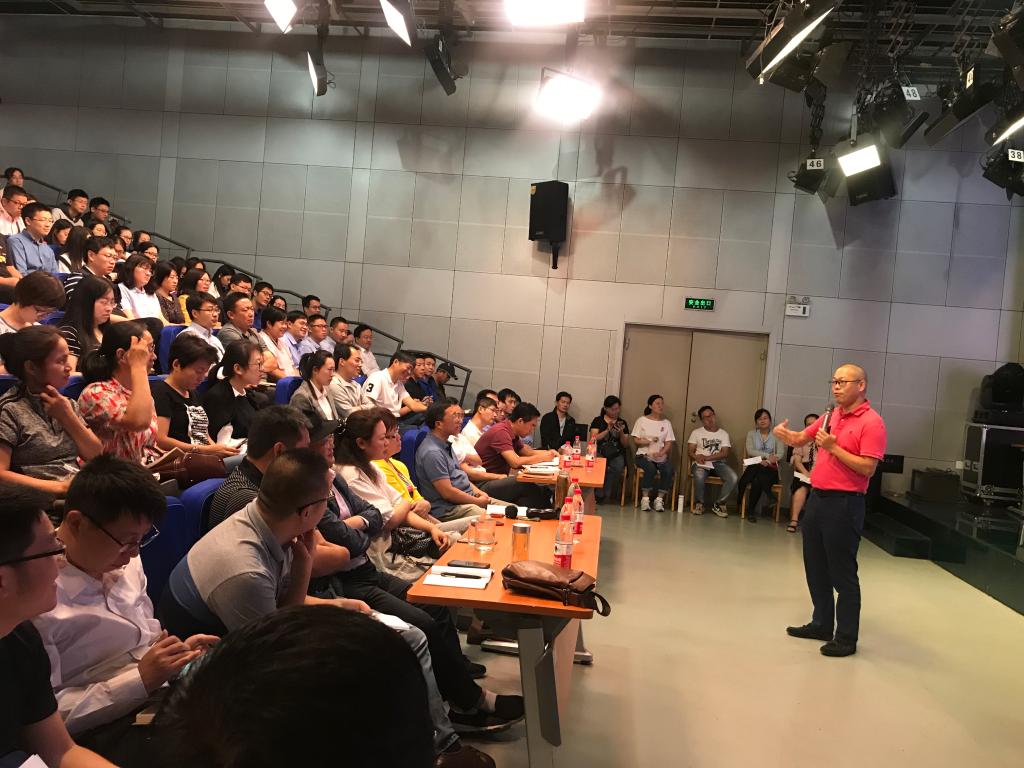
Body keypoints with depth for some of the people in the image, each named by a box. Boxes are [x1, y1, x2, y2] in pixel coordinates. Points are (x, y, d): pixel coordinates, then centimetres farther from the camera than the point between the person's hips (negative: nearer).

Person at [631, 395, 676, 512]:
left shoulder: (666, 423, 12)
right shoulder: (642, 420, 5)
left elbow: (669, 443, 4)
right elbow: (636, 441, 2)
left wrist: (661, 453, -15)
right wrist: (649, 441, -15)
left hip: (661, 457, 3)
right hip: (644, 455, -2)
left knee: (669, 470, -29)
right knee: (651, 469, -34)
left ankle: (659, 499, -18)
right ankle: (645, 498, -21)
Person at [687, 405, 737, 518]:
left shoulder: (724, 434, 13)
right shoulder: (696, 432, 12)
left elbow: (724, 453, -1)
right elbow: (690, 451, 4)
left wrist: (706, 457, -14)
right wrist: (697, 457, -21)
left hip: (718, 462, 2)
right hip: (701, 463, -2)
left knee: (733, 478, -28)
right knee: (699, 476, -37)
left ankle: (718, 504, -7)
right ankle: (699, 503, -11)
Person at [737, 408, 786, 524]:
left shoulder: (777, 435, 12)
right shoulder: (751, 434, 16)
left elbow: (780, 454, 0)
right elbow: (750, 451, -1)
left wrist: (767, 461, -18)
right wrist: (767, 455, -14)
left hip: (770, 468, -1)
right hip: (754, 466, 1)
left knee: (757, 481, -33)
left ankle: (751, 511, -18)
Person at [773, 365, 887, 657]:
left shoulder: (872, 422, -11)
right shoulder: (831, 415, 12)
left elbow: (867, 468, -19)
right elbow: (801, 438, 21)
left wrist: (834, 447, -21)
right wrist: (785, 434, 0)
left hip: (844, 504, -8)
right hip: (817, 498, 8)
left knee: (842, 573, 0)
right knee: (815, 567, 16)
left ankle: (847, 638, 11)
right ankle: (822, 624, 30)